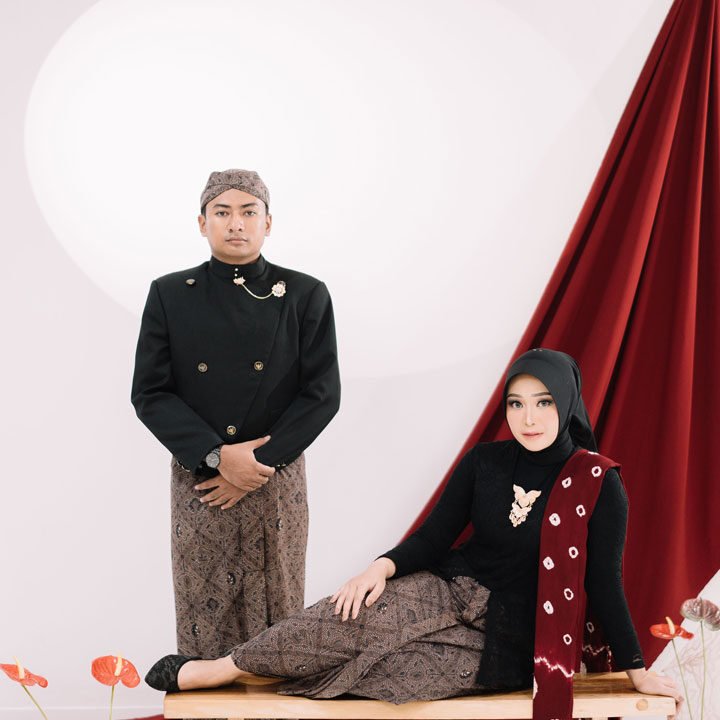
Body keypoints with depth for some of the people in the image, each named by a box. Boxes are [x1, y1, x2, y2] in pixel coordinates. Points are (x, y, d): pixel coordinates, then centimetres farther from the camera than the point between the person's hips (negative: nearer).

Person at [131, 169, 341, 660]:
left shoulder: (305, 296, 1)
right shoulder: (170, 295, 3)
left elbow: (323, 394, -4)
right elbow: (150, 394, -1)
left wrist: (259, 463, -12)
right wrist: (217, 456, -14)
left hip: (276, 484, 0)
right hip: (199, 482, 1)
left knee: (276, 609, 5)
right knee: (203, 615, 4)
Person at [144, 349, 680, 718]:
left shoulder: (598, 484, -9)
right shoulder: (484, 462, 2)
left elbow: (604, 581, -4)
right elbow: (434, 537, 3)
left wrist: (637, 670, -4)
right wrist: (384, 567, -16)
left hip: (504, 646, -4)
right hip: (451, 595, 4)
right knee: (349, 616, -28)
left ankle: (223, 670, -12)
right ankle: (222, 668, -13)